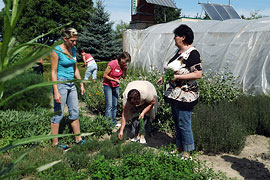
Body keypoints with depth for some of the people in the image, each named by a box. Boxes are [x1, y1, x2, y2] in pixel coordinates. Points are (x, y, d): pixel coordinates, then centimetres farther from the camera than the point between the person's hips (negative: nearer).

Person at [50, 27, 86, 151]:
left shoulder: (73, 49, 8)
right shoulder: (56, 51, -13)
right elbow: (53, 72, -14)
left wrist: (81, 84, 16)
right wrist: (56, 92, -19)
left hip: (71, 84, 8)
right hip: (60, 83, -8)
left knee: (75, 113, 11)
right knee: (58, 114, -1)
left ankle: (78, 139, 22)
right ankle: (55, 143, 10)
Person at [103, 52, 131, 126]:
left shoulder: (123, 65, -3)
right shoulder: (112, 64, -22)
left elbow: (123, 76, 4)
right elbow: (105, 75, -18)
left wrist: (125, 69, -12)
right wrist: (114, 80, -23)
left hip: (116, 86, 6)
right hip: (108, 85, -6)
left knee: (115, 105, 8)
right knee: (109, 105, -11)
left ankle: (113, 122, 16)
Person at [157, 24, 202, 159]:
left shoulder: (192, 53, -15)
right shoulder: (179, 52, 13)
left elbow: (198, 74, -23)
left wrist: (177, 76, -23)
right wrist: (164, 77, 12)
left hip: (185, 96, -9)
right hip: (174, 94, 10)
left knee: (184, 124, -1)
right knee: (177, 123, 18)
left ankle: (187, 152, 13)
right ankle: (179, 148, 32)